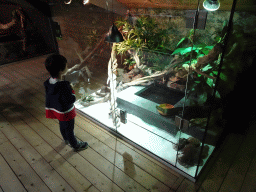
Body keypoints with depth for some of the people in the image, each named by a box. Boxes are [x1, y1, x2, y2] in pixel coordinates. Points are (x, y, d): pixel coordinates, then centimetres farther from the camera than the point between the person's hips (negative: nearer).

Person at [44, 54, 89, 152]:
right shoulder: (64, 86, -37)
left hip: (56, 109, 8)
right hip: (66, 111, -8)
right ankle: (75, 145, 38)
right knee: (69, 129, 14)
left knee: (62, 126, 30)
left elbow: (48, 96, 2)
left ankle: (66, 139, 57)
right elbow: (71, 100, -31)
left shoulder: (49, 82, -10)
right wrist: (72, 91, -15)